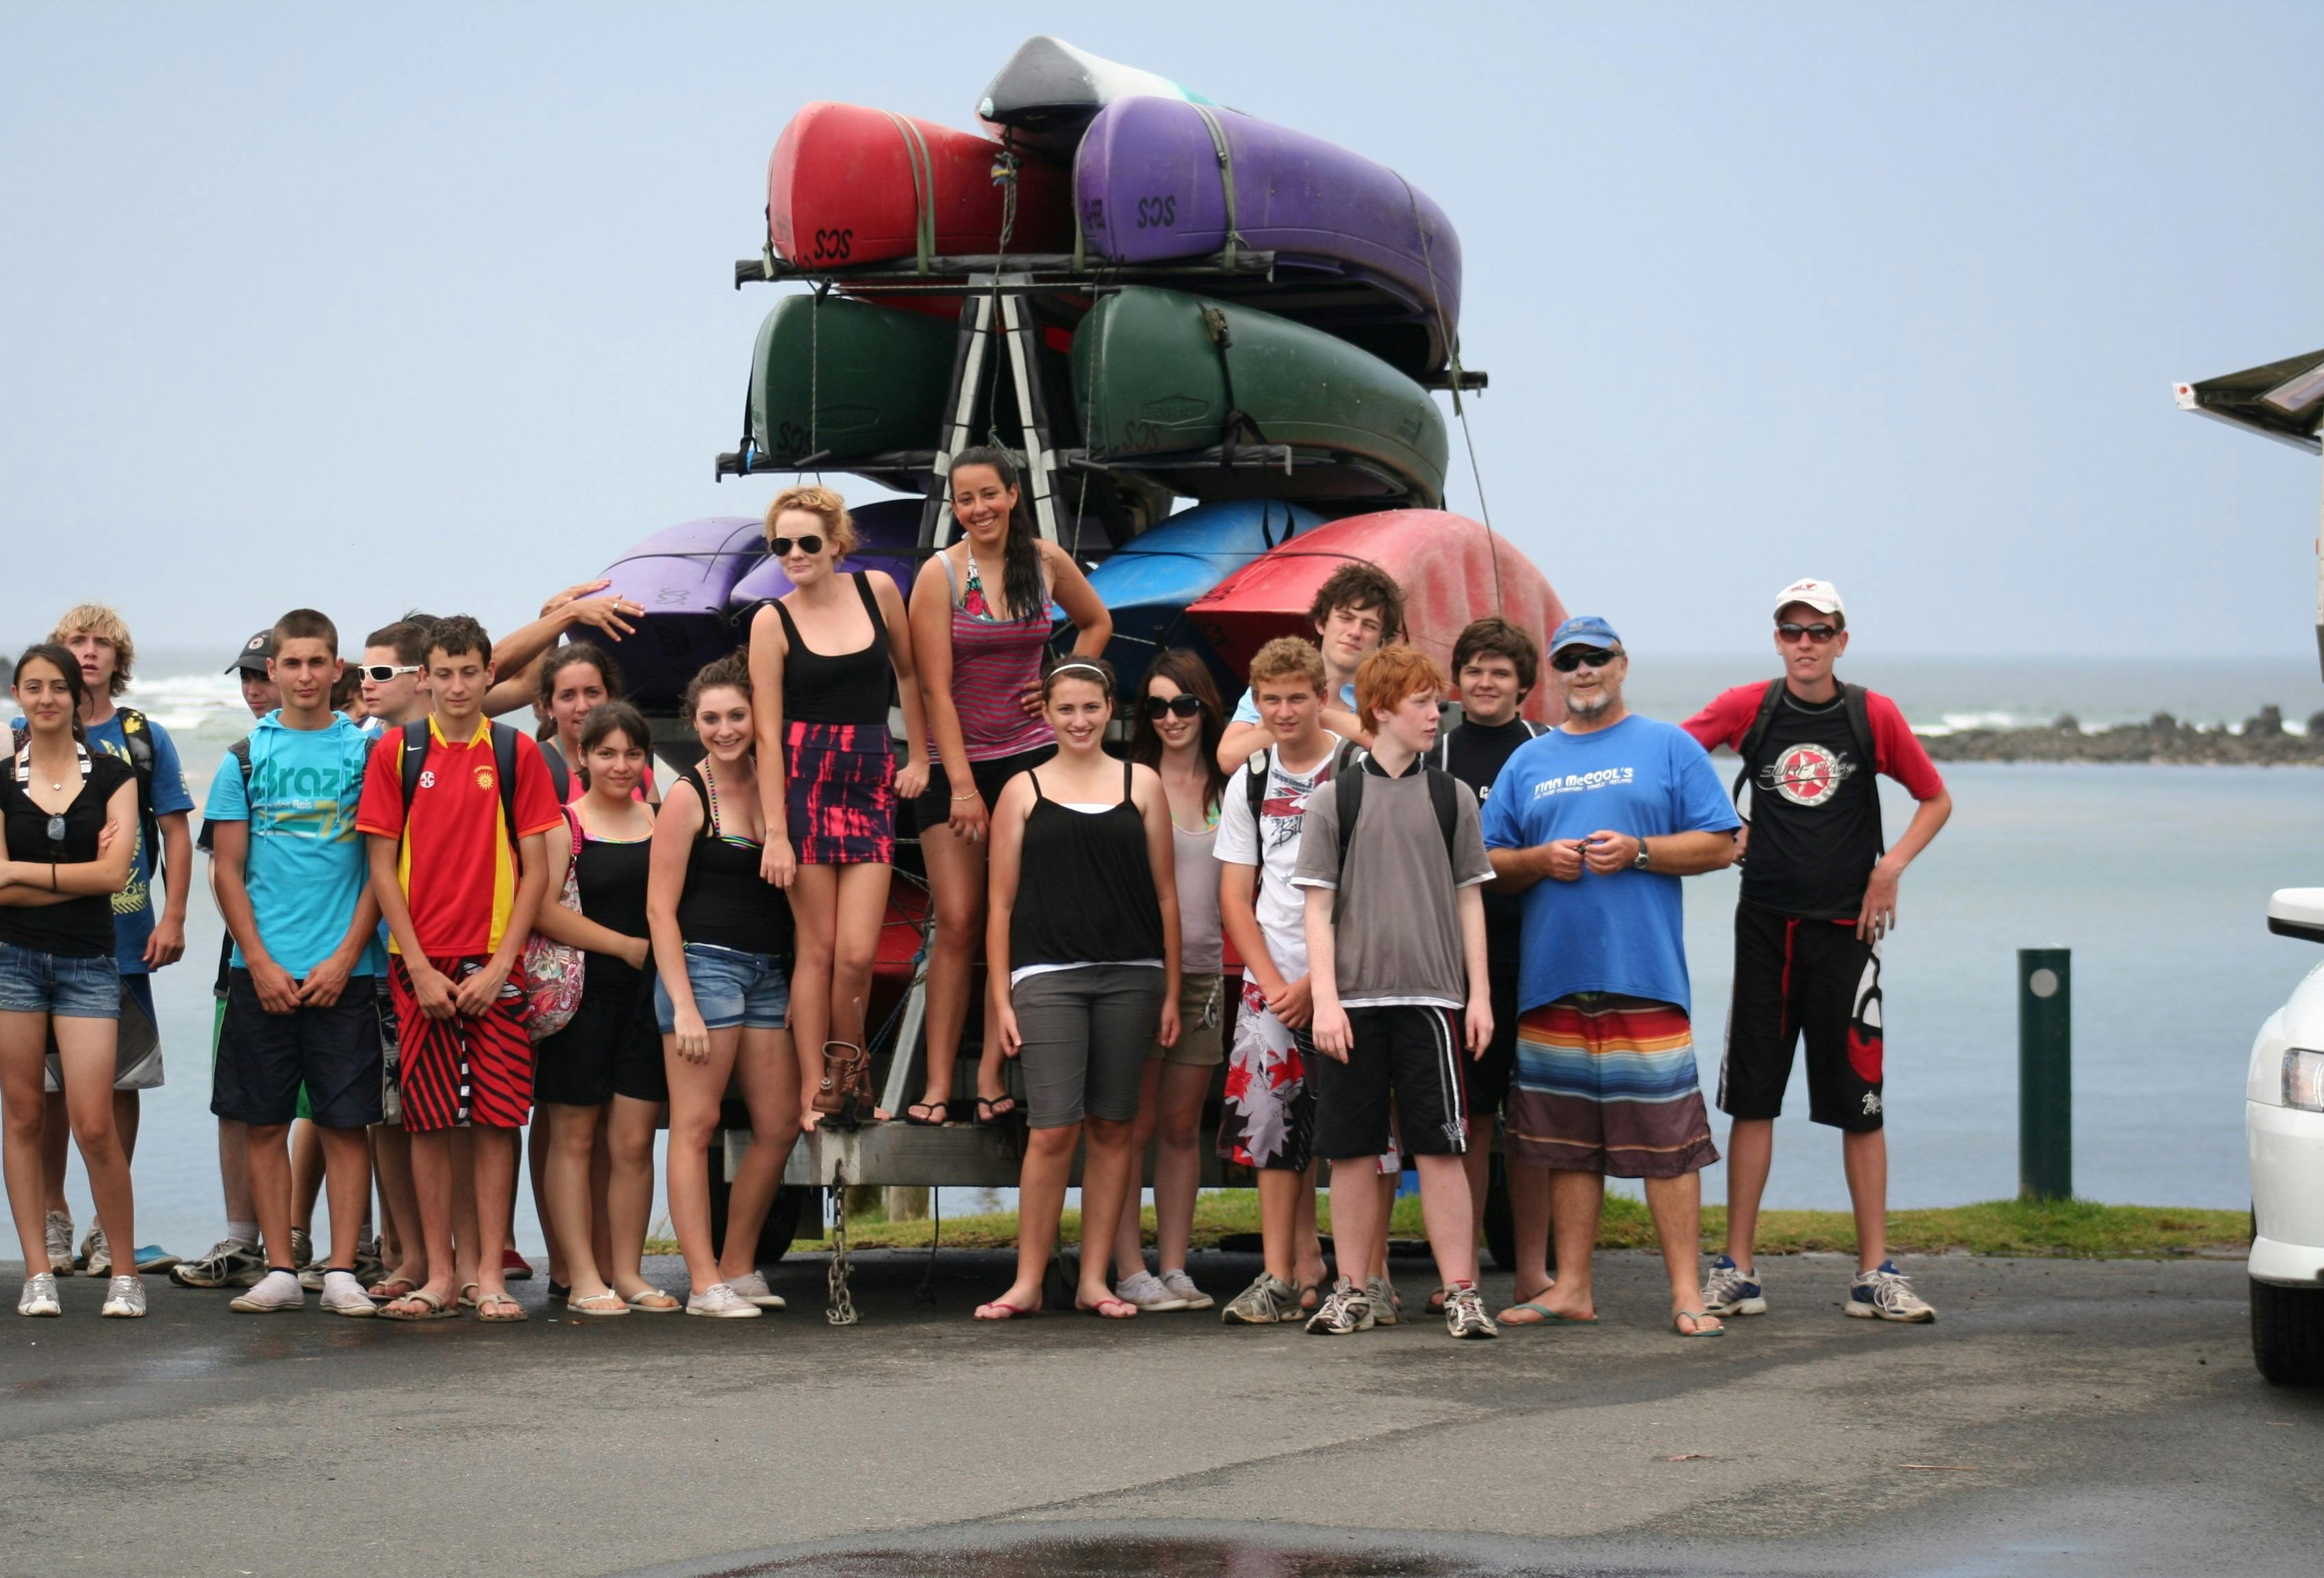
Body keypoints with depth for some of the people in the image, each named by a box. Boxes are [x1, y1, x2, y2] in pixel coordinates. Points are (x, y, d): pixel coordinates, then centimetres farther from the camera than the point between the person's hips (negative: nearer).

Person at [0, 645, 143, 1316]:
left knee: (94, 1123, -8)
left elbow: (114, 873, -6)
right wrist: (79, 874, -7)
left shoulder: (112, 776, 5)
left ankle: (125, 1272, 3)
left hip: (89, 961, -1)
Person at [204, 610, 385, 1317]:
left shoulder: (367, 752, 4)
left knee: (345, 1121, -2)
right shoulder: (245, 756, 7)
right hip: (263, 970, 1)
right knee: (263, 1121, 2)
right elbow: (228, 869, 5)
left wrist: (345, 958, -7)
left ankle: (342, 1271, 2)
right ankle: (280, 1270, 9)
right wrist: (260, 961, -5)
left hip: (344, 969, -1)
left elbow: (383, 866, 2)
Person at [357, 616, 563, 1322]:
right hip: (420, 964, 0)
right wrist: (420, 968, -5)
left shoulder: (516, 753, 4)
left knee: (497, 1117, -1)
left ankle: (489, 1276, 4)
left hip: (495, 967, 0)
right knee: (428, 1119, 2)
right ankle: (437, 1276, 8)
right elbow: (383, 867, 2)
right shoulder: (397, 751, 4)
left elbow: (535, 869, 3)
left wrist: (498, 965, -7)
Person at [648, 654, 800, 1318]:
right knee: (696, 1126, -5)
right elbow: (660, 907, -7)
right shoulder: (689, 796, -4)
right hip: (704, 964, -6)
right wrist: (682, 1006, -14)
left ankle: (738, 1268, 17)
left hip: (768, 970, 6)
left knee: (779, 1124, 5)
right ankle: (704, 1283, -6)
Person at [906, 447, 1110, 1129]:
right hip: (955, 760, -2)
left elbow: (1097, 623, 24)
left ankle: (992, 1073, 2)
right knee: (957, 923, -7)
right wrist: (962, 786, -14)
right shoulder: (941, 575, -7)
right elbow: (936, 688, -10)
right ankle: (937, 1084, -4)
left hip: (1030, 753, 3)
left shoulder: (1047, 562, 4)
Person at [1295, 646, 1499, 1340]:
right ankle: (1353, 1292, 12)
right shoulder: (1335, 798, 5)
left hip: (1431, 996, 0)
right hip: (1353, 998, 0)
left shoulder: (1451, 797, 9)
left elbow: (1469, 899, 11)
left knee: (1440, 1147, -3)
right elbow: (1318, 906, 4)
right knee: (1352, 1150, 3)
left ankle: (1462, 1292, -2)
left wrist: (1479, 994, 4)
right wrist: (1324, 998, -5)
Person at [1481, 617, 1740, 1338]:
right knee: (1566, 1142, 7)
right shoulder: (1527, 763, 16)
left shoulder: (1668, 746, 7)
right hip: (1552, 979, 4)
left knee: (1668, 1140, -6)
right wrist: (1540, 860, -4)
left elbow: (1719, 844, 2)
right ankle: (1571, 1287, 13)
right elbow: (1489, 864, 16)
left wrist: (1638, 852, -11)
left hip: (1646, 978, -4)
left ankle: (1687, 1293, -4)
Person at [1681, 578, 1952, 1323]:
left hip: (1846, 927, -1)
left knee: (1861, 1105, 0)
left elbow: (1936, 799, 10)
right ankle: (1737, 1270, 7)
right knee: (1751, 1099, 3)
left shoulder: (1873, 716, 1)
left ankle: (1874, 1275, 5)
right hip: (1765, 925, 1)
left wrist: (1891, 867, -4)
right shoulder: (1749, 706, 2)